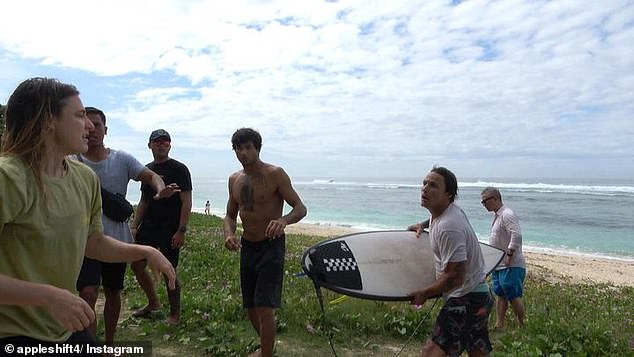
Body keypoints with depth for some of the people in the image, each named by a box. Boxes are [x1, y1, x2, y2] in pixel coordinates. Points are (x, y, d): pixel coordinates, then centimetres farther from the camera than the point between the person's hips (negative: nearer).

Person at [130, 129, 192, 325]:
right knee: (137, 265, 9)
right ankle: (153, 303, 30)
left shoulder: (179, 169, -8)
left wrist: (181, 231, -18)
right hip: (148, 227, 7)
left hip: (170, 230, -7)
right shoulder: (147, 170, 12)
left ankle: (175, 314, 18)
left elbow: (186, 202, -12)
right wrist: (134, 226, 10)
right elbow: (143, 202, 18)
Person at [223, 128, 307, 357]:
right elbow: (231, 215, 14)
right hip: (247, 246, 7)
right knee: (250, 306, 15)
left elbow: (300, 208, -15)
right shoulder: (234, 180, 7)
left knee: (264, 307, -12)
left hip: (271, 246, -6)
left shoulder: (275, 174, -12)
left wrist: (283, 221, -36)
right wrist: (229, 234, -8)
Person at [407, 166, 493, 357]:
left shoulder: (449, 228, -26)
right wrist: (422, 225, 20)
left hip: (465, 299, -11)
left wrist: (424, 294, -13)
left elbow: (454, 278, -25)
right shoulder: (454, 210, 4)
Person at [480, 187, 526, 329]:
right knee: (500, 296, 12)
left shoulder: (507, 214, -16)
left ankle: (523, 327, 9)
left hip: (511, 266, -10)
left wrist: (510, 255, -25)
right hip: (499, 265, 10)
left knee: (513, 296, -4)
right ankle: (499, 325, 18)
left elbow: (517, 235, -27)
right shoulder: (497, 216, 16)